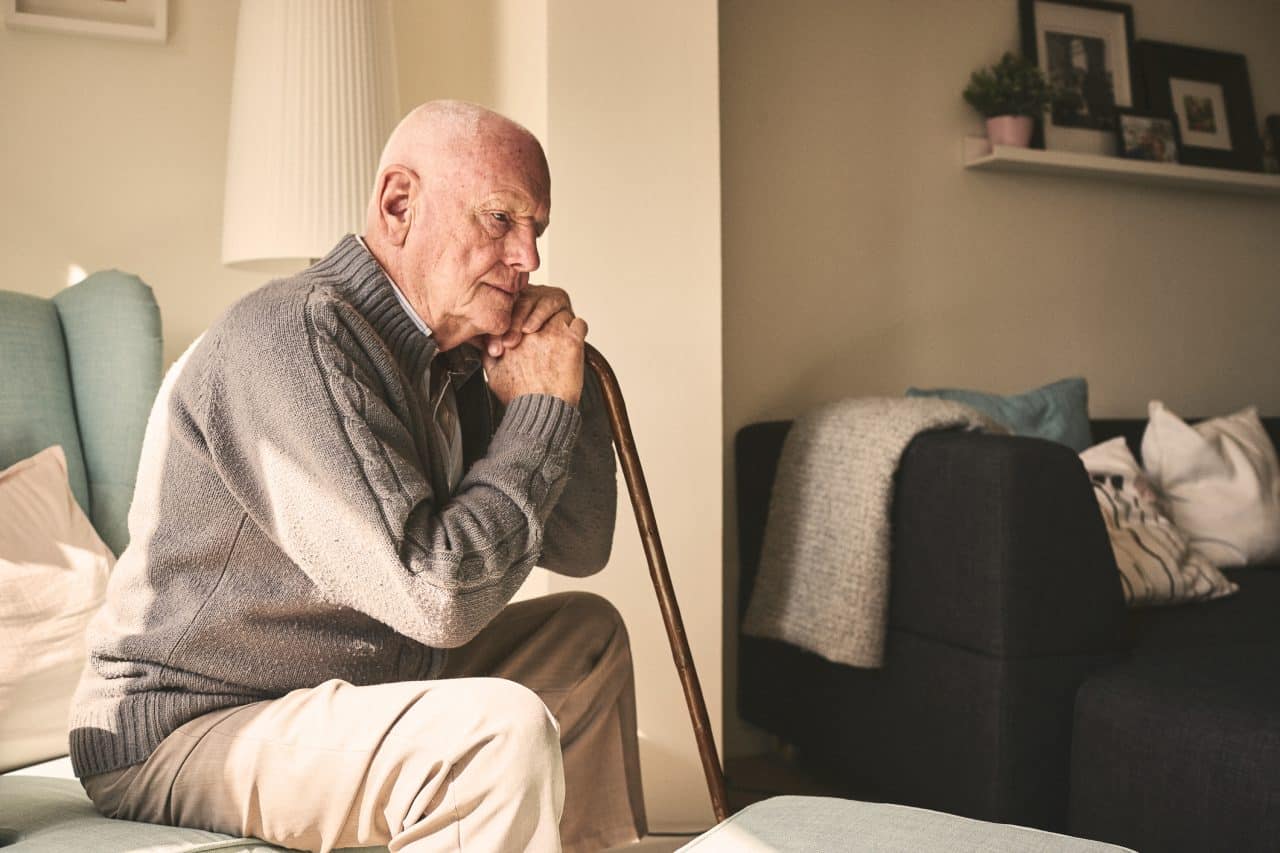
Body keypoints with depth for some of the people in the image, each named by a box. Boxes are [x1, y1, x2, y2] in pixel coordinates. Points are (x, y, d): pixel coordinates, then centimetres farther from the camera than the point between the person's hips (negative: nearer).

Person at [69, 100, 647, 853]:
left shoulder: (459, 357, 4)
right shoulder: (295, 336, -22)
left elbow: (582, 549, 6)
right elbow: (438, 597, -28)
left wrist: (563, 384, -8)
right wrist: (543, 411, -17)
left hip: (348, 692, 9)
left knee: (589, 635, 16)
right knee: (502, 732, -31)